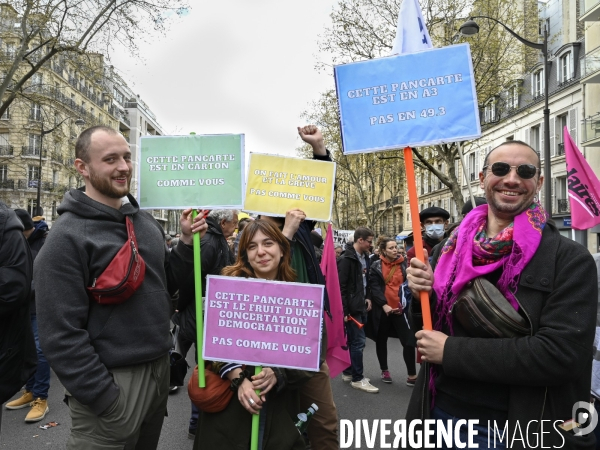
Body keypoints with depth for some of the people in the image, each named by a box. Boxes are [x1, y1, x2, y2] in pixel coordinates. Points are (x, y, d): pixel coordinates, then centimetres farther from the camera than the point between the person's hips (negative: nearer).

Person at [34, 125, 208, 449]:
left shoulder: (144, 220, 6)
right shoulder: (67, 237, -16)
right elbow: (61, 335, -19)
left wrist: (187, 242, -2)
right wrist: (105, 397, -18)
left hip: (159, 368, 7)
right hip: (112, 381, -7)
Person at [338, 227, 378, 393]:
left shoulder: (364, 257, 10)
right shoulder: (346, 259, -17)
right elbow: (341, 287, -19)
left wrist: (367, 297, 10)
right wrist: (344, 311, -19)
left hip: (361, 306, 9)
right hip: (352, 308, -9)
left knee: (353, 340, 16)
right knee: (358, 341, -4)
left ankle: (348, 372, 28)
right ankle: (357, 378, 7)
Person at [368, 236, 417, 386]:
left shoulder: (404, 264, 5)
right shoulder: (376, 266, 0)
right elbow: (374, 288, -7)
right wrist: (384, 305, -19)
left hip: (400, 309, 0)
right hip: (382, 310, 0)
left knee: (409, 341, -6)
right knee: (381, 340, 13)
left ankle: (412, 376, 5)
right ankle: (384, 371, 32)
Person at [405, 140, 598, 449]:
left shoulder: (570, 259, -12)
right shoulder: (455, 246, 1)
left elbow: (561, 354, -22)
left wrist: (451, 350, -20)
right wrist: (422, 296, -13)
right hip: (440, 413, 4)